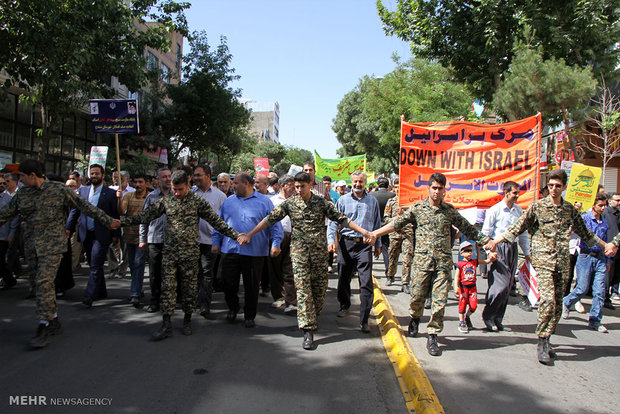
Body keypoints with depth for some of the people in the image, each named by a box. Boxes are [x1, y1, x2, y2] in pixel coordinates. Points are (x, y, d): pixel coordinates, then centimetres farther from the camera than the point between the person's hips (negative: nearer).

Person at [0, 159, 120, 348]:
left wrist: (107, 220, -3)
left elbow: (84, 206, -4)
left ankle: (43, 329, -8)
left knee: (44, 283, -13)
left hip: (53, 244, -6)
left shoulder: (58, 190, -6)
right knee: (44, 283, 11)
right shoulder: (22, 194, 10)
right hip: (35, 246, 6)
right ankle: (54, 323, 23)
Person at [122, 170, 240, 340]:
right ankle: (166, 324, 5)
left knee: (189, 287, 5)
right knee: (167, 287, 0)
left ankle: (187, 320, 22)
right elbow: (145, 215, 6)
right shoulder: (166, 201, 6)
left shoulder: (197, 201, -2)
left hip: (190, 253, -2)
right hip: (170, 252, 2)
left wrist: (235, 235, -11)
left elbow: (216, 221, -4)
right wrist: (121, 221, 0)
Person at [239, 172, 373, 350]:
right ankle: (308, 330, -5)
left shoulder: (321, 202, 2)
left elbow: (341, 218, 1)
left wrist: (363, 231, -6)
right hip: (299, 251, -1)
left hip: (320, 251, 1)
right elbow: (270, 219, -1)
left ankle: (311, 319, 31)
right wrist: (249, 234, -7)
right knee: (303, 289, -7)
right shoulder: (290, 203, 1)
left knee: (320, 287, 7)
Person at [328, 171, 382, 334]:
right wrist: (331, 239, -9)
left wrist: (378, 244, 18)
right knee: (344, 278, 11)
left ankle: (364, 320, -4)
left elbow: (377, 224, 18)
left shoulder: (373, 201, 10)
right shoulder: (343, 200, 6)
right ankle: (344, 306, 37)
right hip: (346, 243, 1)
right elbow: (334, 221, 4)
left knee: (366, 282, -8)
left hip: (364, 244, -1)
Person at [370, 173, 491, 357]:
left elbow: (467, 228, 11)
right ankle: (415, 318, 36)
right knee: (417, 296, 3)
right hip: (422, 260, -1)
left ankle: (432, 337, 9)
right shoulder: (417, 208, 5)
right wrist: (375, 233, -1)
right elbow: (397, 223, 5)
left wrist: (487, 241, 4)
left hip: (443, 261, 1)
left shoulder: (449, 210, 8)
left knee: (440, 300, -2)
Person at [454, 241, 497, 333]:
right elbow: (457, 276, -8)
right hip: (463, 287, -3)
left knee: (473, 305, 0)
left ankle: (467, 317, 29)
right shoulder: (460, 264, -6)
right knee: (462, 305, 1)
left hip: (472, 287, 3)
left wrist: (491, 258, -18)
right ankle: (461, 323, 15)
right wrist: (456, 287, -17)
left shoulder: (475, 262, 6)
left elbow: (486, 261, 4)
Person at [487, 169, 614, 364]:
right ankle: (542, 343, -8)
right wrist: (496, 241, -6)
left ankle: (546, 341, 18)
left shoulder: (570, 210, 11)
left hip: (562, 262, 4)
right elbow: (517, 227, 0)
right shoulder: (537, 207, 0)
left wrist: (605, 244, 30)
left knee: (557, 304, 5)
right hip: (543, 259, -4)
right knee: (548, 298, -18)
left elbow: (584, 232, 25)